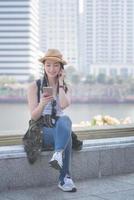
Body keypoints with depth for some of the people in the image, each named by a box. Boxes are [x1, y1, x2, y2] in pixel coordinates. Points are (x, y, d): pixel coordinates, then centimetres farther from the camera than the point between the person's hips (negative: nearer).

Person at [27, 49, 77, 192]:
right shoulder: (34, 86, 0)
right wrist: (42, 104, -28)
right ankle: (65, 179, -35)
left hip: (60, 124, 3)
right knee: (67, 136, -35)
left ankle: (58, 155, -52)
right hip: (42, 128, -3)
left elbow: (64, 104, -14)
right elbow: (33, 116, -7)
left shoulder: (65, 87, 10)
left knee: (65, 120, -36)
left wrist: (60, 83, -6)